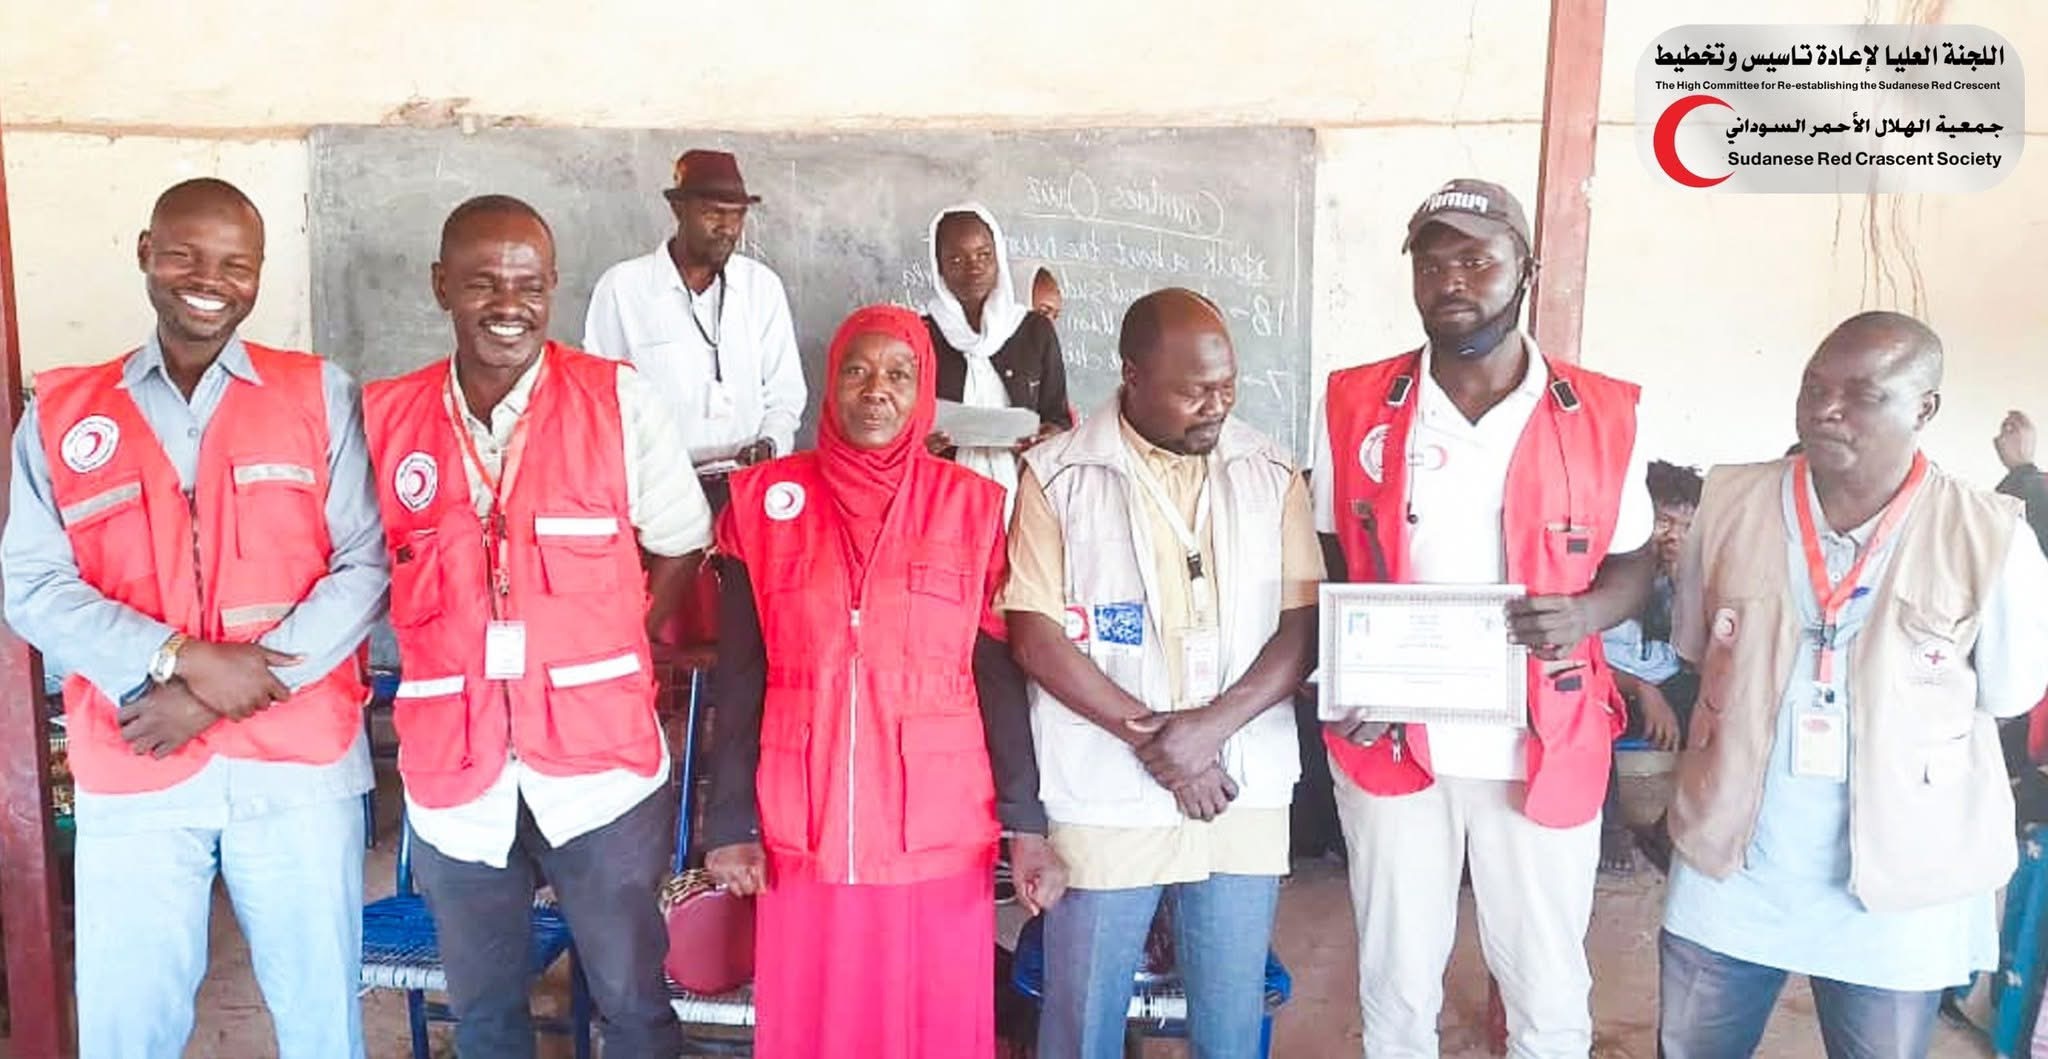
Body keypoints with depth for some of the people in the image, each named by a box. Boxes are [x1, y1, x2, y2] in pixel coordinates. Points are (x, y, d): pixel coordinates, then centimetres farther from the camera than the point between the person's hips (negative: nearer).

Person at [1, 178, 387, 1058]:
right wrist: (180, 661, -16)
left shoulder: (320, 396, 3)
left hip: (298, 763, -1)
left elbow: (367, 565, -4)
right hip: (130, 772, 1)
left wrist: (236, 687, -13)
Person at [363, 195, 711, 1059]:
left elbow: (678, 547, 3)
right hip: (453, 767, 3)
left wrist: (609, 662, 0)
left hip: (598, 760, -2)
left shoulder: (618, 401, -6)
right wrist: (446, 664, 1)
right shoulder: (383, 416, 1)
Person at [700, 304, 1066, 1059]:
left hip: (939, 827, 0)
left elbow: (999, 674, 1)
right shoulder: (765, 501, 2)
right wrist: (730, 824, 0)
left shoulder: (973, 506, 1)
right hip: (803, 828, 1)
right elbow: (739, 678, 4)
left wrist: (1026, 824, -4)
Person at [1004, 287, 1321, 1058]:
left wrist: (1213, 724, -14)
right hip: (1105, 796, -2)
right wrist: (1150, 736, -13)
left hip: (1244, 793, 3)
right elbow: (1036, 637, -8)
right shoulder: (1057, 475, -4)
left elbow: (1302, 627, 0)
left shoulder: (1271, 474, 4)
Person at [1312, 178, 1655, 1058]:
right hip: (1391, 741, 1)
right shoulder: (1354, 406, -1)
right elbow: (1322, 562, 5)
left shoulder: (1603, 416, -3)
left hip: (1545, 745, 0)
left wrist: (1584, 613, -17)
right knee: (1395, 988, 14)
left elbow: (1633, 562, 6)